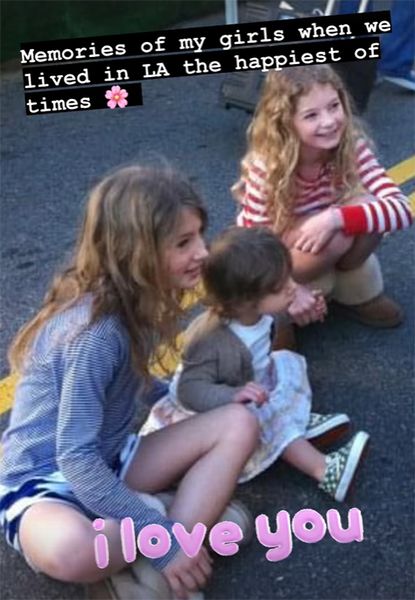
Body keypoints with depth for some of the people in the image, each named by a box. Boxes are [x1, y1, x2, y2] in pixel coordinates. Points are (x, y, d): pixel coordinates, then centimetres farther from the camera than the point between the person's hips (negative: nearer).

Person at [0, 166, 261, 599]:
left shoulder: (134, 304, -3)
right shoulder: (94, 331, -28)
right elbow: (76, 460, -28)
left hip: (108, 463, 8)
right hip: (45, 482, -7)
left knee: (239, 424, -8)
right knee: (73, 550, -42)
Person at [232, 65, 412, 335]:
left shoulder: (351, 146, -22)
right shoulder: (266, 169, -30)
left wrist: (335, 218, -44)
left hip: (323, 251, 4)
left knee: (365, 208, -28)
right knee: (334, 237, -35)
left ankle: (357, 293, -2)